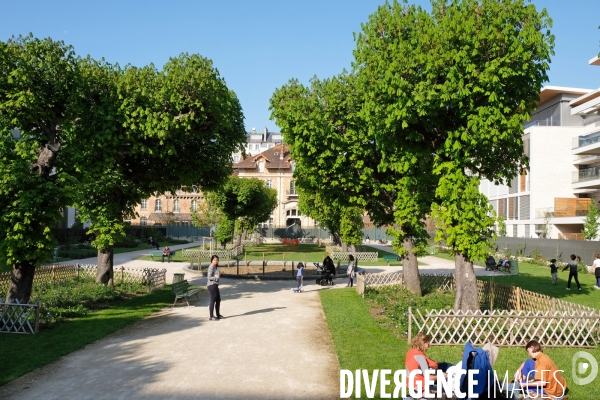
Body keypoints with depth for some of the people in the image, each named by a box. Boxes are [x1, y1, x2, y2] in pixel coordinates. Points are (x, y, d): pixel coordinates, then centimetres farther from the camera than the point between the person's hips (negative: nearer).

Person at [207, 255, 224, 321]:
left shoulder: (215, 267, 14)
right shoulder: (211, 267, -15)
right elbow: (209, 277, -20)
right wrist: (216, 277, -22)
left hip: (215, 285, 10)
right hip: (212, 285, -10)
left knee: (218, 300, 15)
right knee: (213, 301, -3)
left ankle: (218, 315, 26)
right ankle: (211, 316, 5)